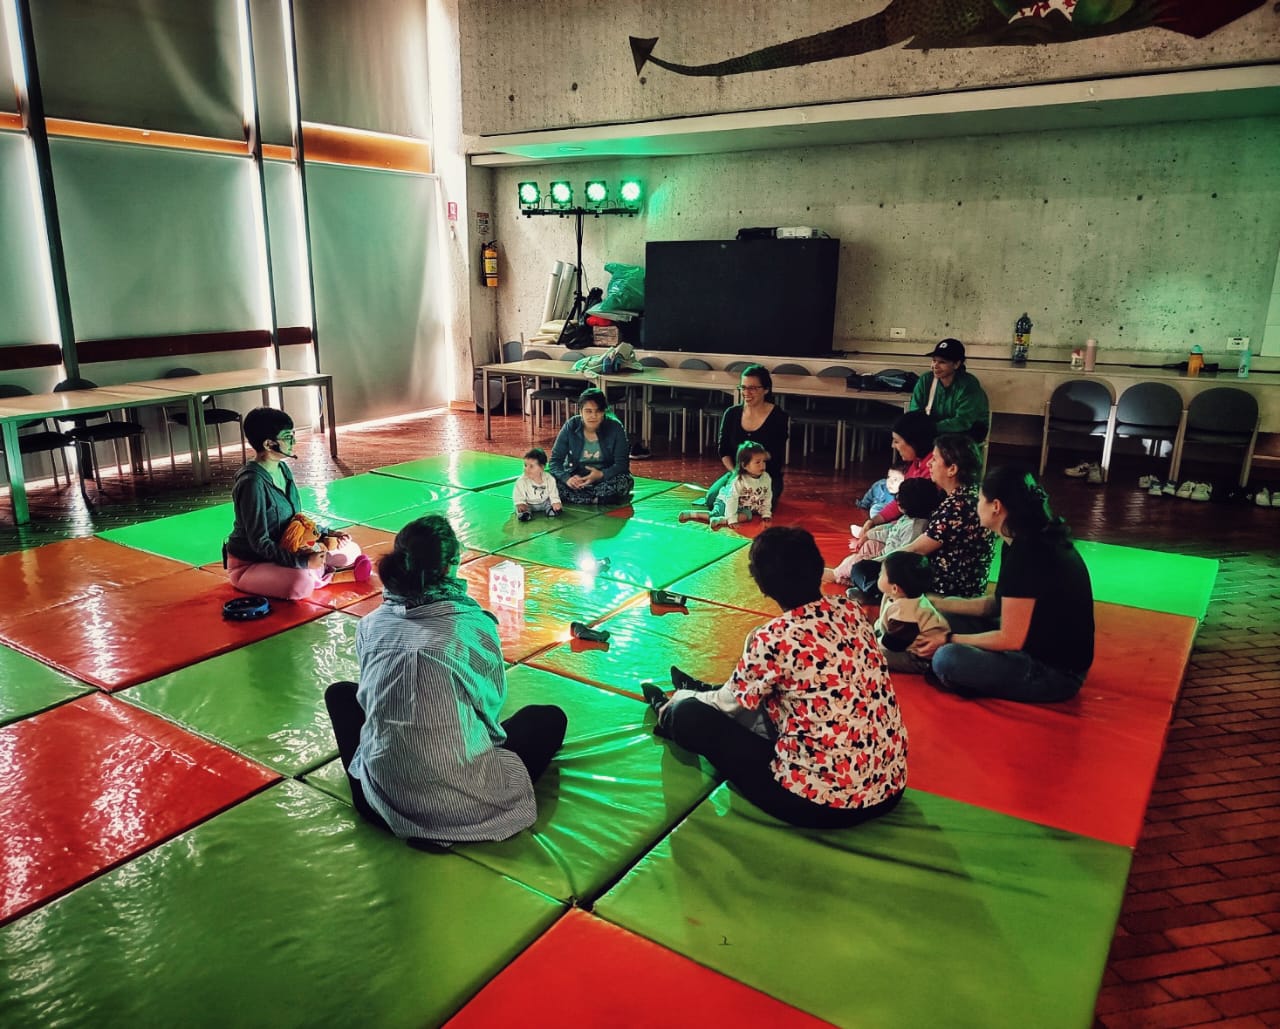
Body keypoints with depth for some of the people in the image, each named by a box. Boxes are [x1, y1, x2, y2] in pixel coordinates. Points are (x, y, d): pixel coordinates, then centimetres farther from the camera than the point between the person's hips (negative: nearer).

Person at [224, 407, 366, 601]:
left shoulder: (282, 469, 2)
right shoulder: (251, 483, -25)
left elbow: (297, 519, 12)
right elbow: (260, 543, -25)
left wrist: (326, 534, -2)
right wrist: (303, 561, -30)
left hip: (285, 552, 8)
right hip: (249, 564, -8)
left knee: (351, 551, 2)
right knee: (302, 584, -37)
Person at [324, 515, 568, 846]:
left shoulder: (370, 625, -3)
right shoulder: (473, 623, -12)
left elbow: (370, 699, 9)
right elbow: (493, 699, 2)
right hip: (462, 806, -5)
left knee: (340, 692, 29)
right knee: (550, 718, 19)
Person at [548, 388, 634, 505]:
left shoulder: (615, 428, -11)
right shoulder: (570, 427, -9)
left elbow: (622, 463, -12)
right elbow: (555, 460, -9)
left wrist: (601, 474, -31)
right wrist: (567, 478, -30)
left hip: (606, 477, -1)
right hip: (576, 477, 1)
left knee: (625, 481, -32)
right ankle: (599, 500, -25)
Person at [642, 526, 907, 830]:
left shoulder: (774, 638, -20)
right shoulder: (851, 610, -1)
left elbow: (731, 706, -3)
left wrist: (680, 699, 19)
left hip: (823, 803, -6)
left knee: (692, 715, 7)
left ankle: (667, 714, 41)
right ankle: (710, 690, 50)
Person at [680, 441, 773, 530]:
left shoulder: (766, 479, -13)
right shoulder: (738, 480, -28)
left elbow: (767, 497, -1)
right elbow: (732, 499, -30)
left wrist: (766, 514, -5)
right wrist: (732, 519, -34)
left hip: (746, 508, 4)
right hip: (726, 501, -4)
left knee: (747, 515, -27)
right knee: (716, 513, -26)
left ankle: (721, 520, -33)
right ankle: (692, 514, -11)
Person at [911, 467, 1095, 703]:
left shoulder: (1027, 553, -25)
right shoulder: (1027, 541, 4)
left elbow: (1010, 640, -21)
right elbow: (999, 605, 12)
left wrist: (949, 640, -11)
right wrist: (937, 603, 11)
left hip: (1055, 671, -9)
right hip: (1038, 645, 9)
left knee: (948, 659, -28)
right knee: (946, 621, 11)